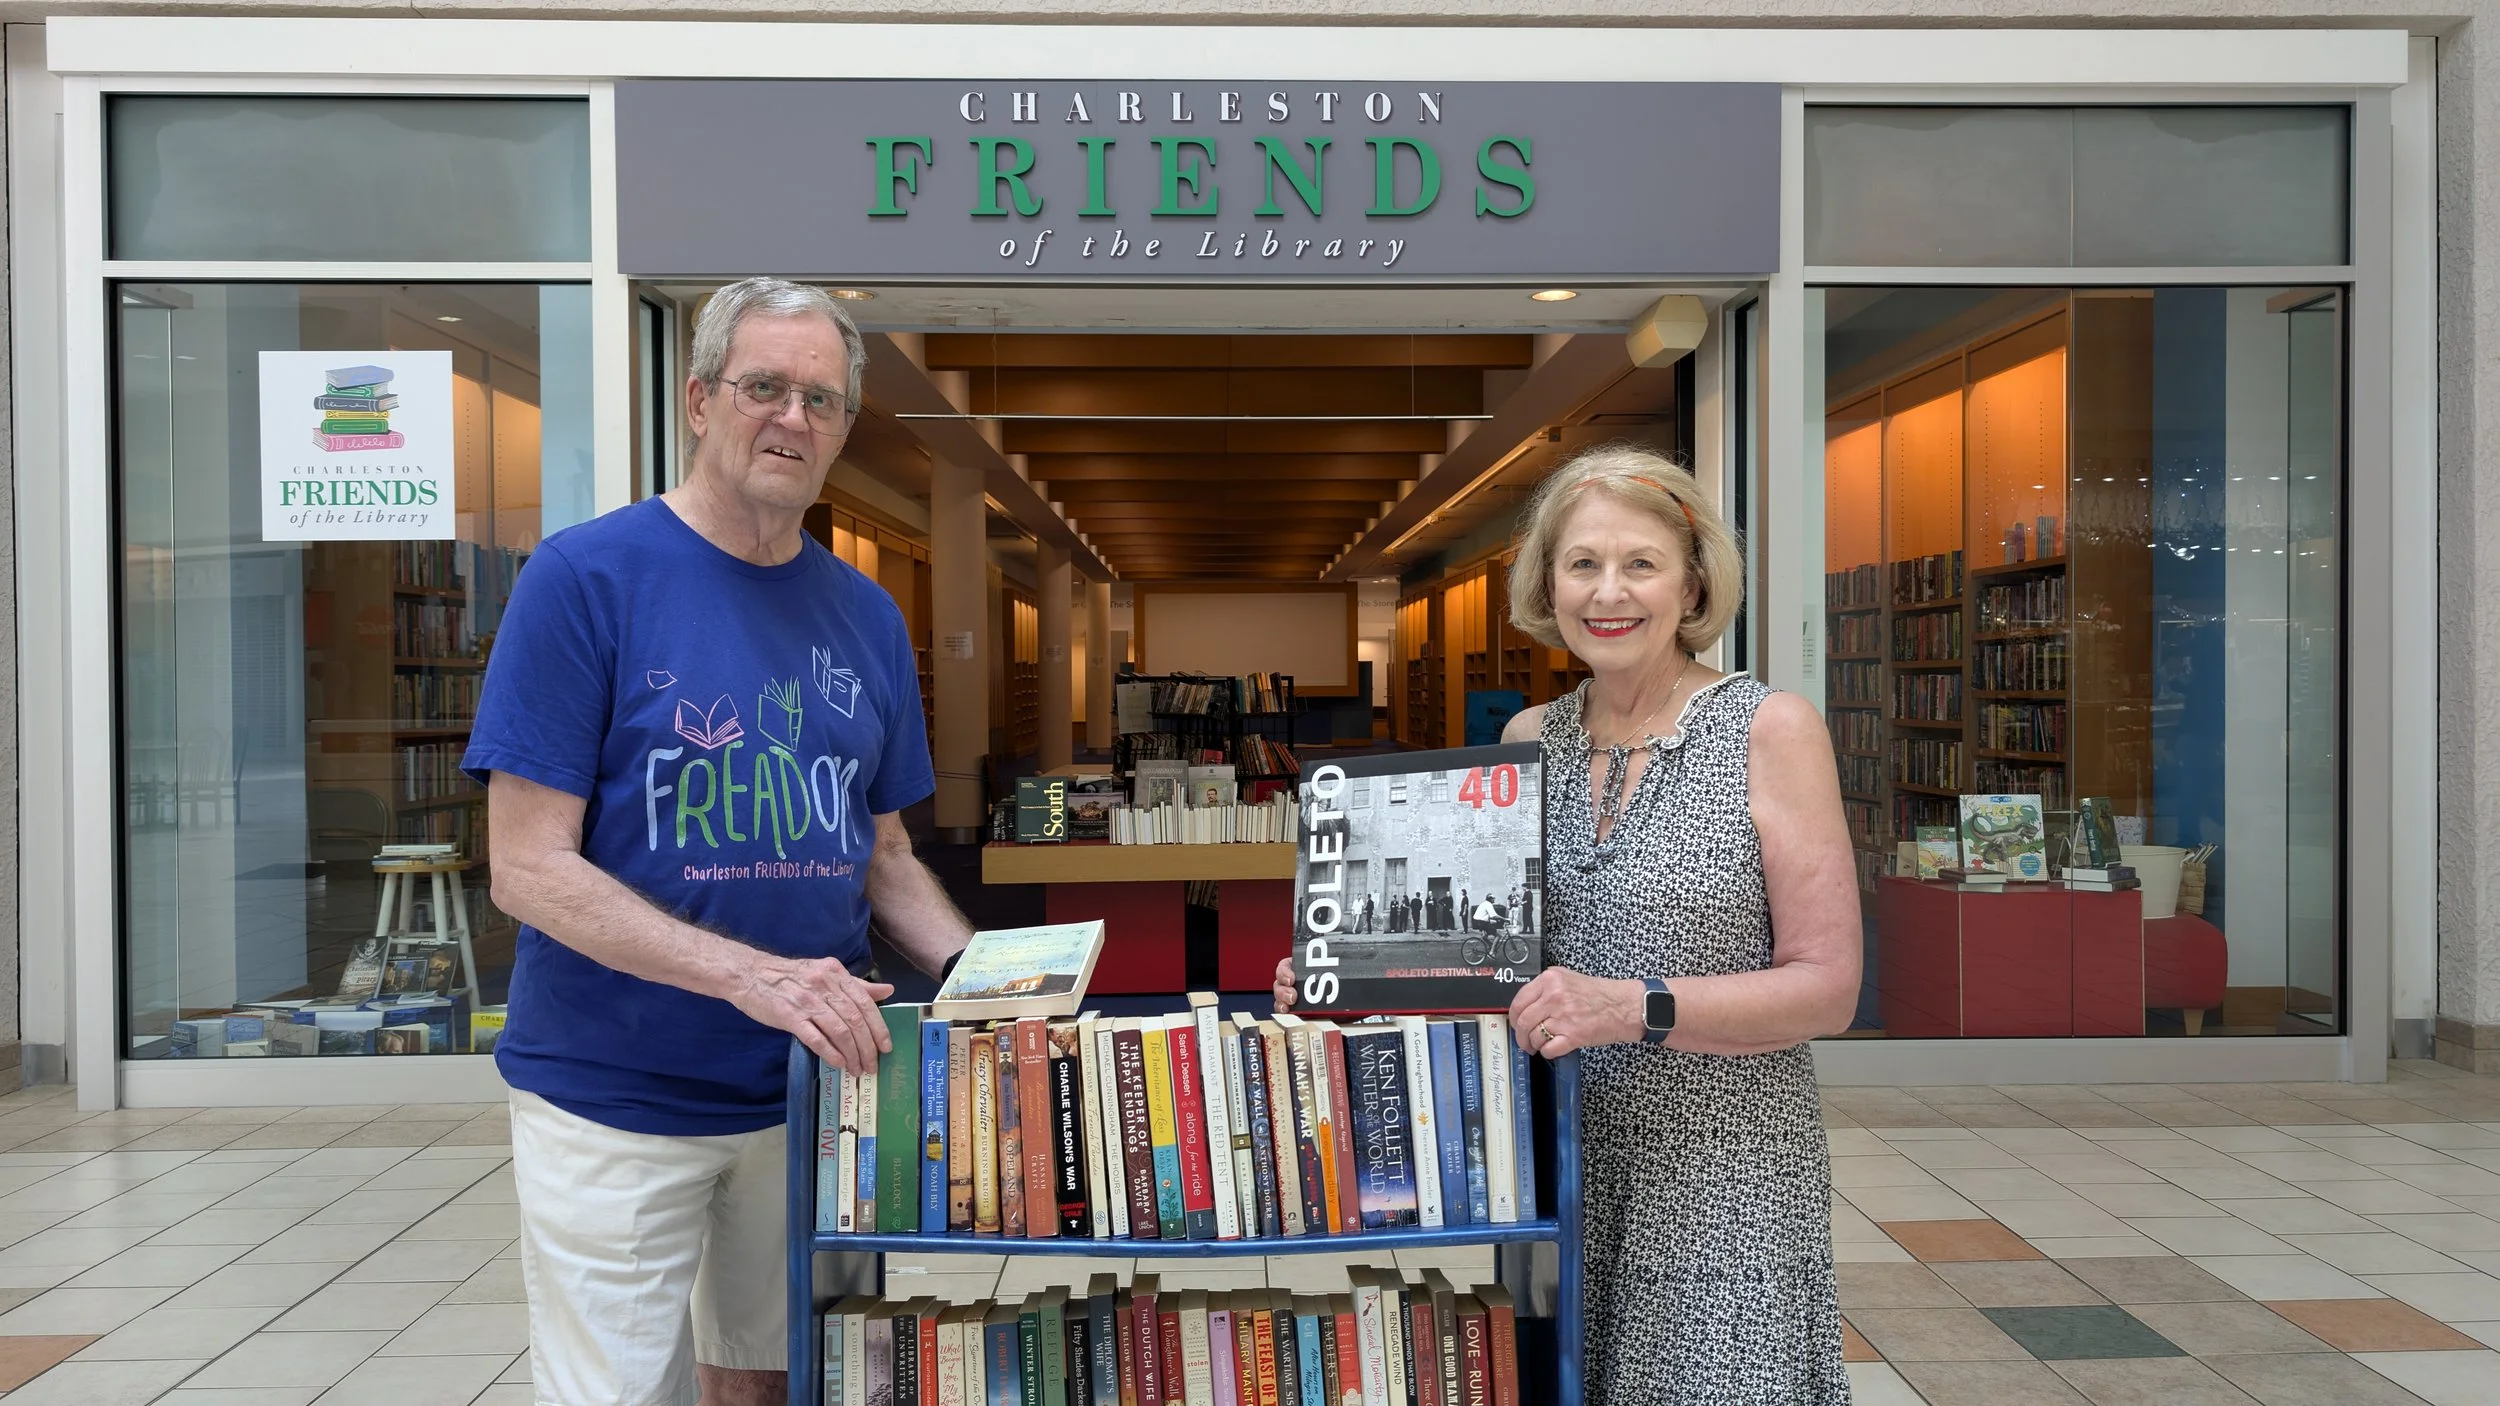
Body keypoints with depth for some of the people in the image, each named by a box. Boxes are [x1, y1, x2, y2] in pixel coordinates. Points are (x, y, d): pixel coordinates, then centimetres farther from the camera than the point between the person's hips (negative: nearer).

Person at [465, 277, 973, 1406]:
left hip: (809, 1088, 5)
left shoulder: (865, 616, 5)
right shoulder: (585, 576, -11)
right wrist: (753, 974, -26)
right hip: (615, 1100, -4)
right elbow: (529, 868, -15)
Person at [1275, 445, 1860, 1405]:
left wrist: (1631, 1007, -23)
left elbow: (1826, 986, -10)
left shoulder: (1769, 729, -8)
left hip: (1719, 1171, -4)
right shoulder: (1529, 738, 6)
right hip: (1555, 1160, 4)